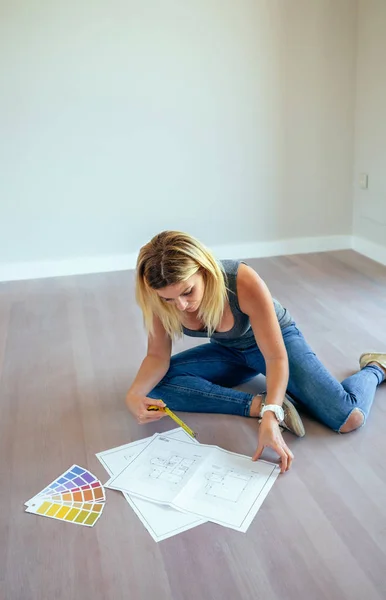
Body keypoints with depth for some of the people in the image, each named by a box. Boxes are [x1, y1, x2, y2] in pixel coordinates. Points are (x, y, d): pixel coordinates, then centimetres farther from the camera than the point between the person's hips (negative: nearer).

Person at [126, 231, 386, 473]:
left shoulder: (244, 283, -38)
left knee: (349, 417, -22)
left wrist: (270, 417, -47)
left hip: (278, 338, -4)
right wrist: (134, 394, -35)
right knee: (156, 385, -20)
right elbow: (158, 356, -15)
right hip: (228, 351, 4)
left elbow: (276, 357, -32)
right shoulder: (162, 298, -25)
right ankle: (258, 403, -20)